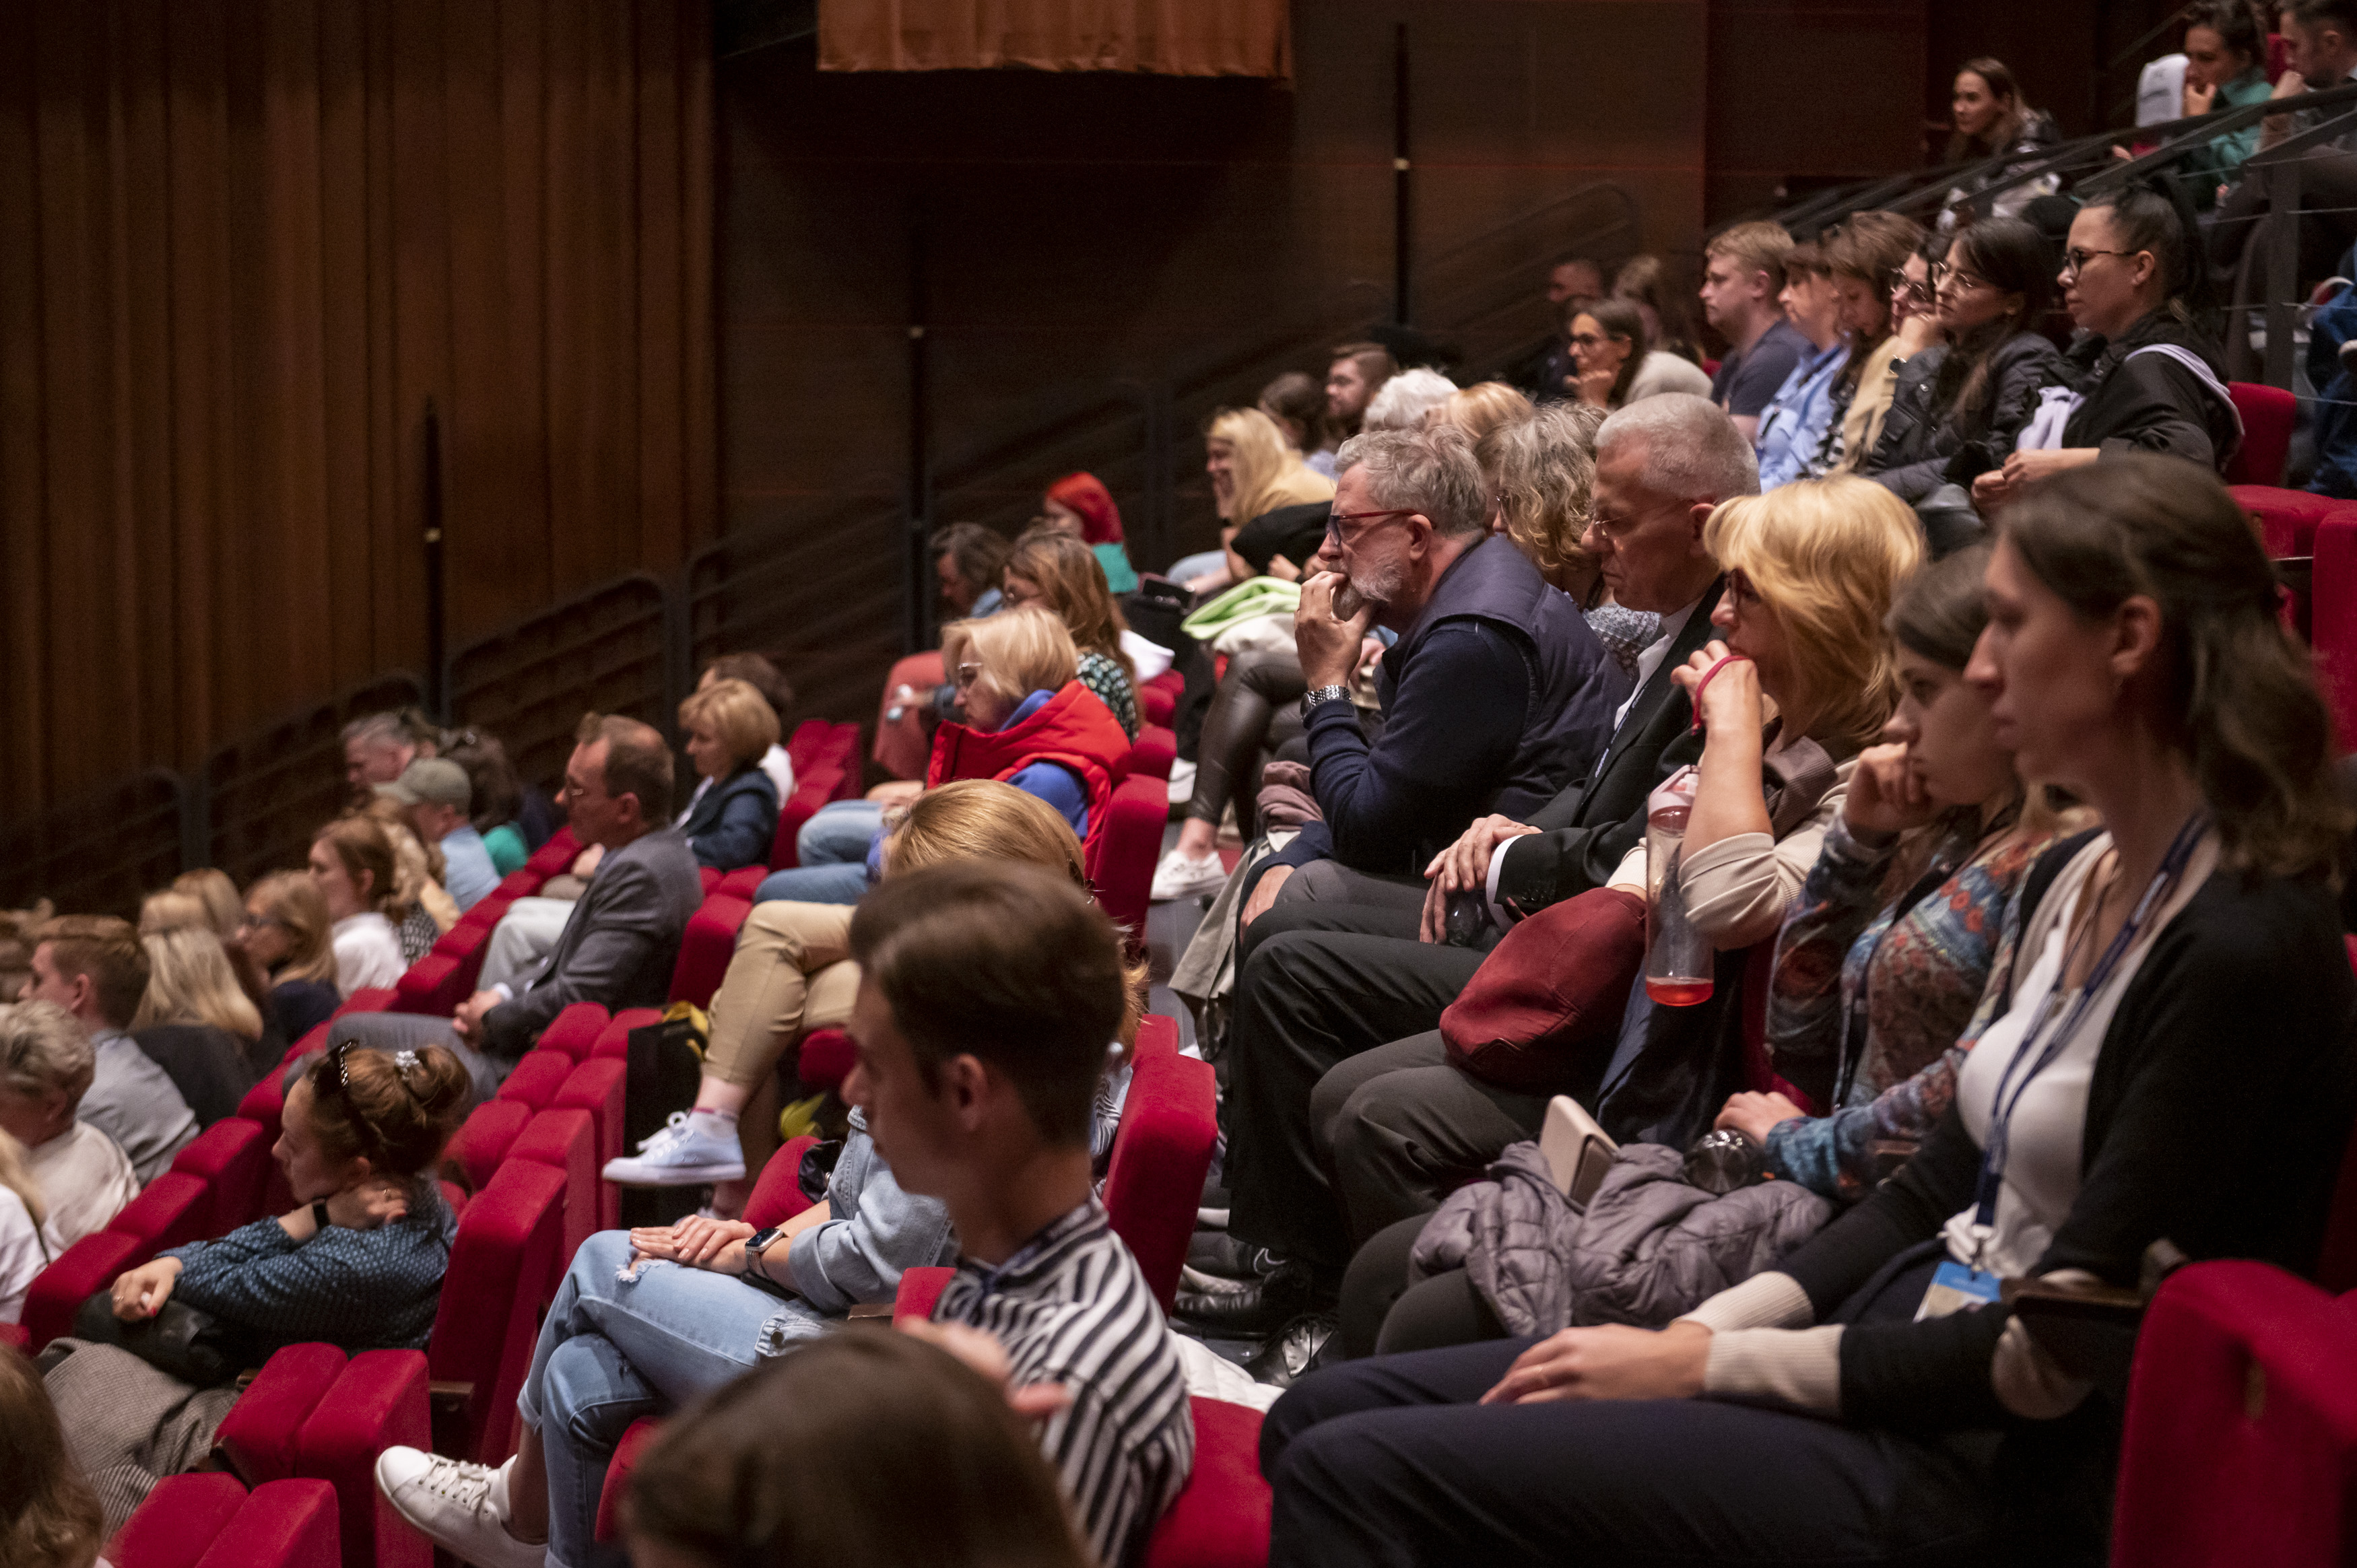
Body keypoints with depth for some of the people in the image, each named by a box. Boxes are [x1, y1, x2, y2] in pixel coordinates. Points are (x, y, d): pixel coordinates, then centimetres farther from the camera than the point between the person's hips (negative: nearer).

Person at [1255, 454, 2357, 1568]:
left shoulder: (2246, 950, -19)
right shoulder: (2075, 879, 11)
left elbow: (2054, 1357, -19)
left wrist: (1706, 1365, -14)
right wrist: (1700, 1332, 1)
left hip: (1997, 1476, -9)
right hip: (1901, 1360, 9)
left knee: (1354, 1472, -16)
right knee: (1324, 1415, 2)